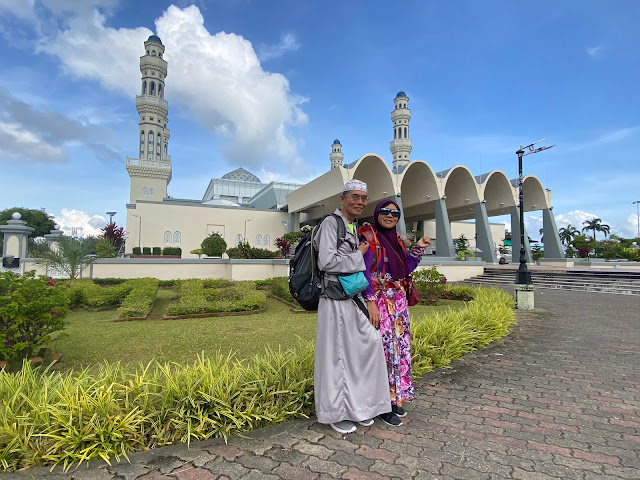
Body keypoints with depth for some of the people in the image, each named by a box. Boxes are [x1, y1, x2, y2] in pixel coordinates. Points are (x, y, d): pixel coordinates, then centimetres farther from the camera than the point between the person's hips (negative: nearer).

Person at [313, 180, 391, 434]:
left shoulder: (356, 227, 15)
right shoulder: (331, 222, -11)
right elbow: (326, 262, -21)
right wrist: (358, 255, -10)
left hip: (354, 298, 9)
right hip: (336, 300, -8)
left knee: (367, 346, 12)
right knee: (335, 354, 4)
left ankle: (357, 406, 32)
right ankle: (335, 412, 24)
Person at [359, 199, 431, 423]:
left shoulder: (397, 239, 12)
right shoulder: (368, 237, -9)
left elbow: (406, 269, 15)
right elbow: (364, 272, -14)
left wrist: (418, 249, 5)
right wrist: (371, 303, -19)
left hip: (398, 302, 8)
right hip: (378, 302, -7)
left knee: (400, 347, 11)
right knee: (383, 349, -4)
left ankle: (395, 398, 27)